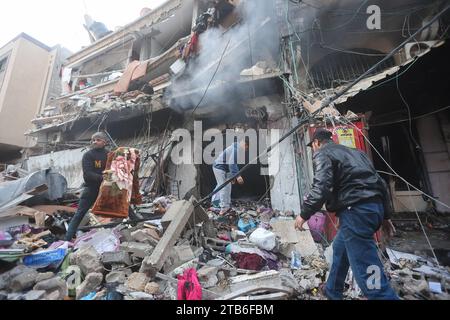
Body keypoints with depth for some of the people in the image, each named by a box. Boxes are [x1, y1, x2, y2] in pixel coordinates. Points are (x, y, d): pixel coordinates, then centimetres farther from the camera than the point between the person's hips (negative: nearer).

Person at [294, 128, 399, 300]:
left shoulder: (322, 154, -2)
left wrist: (304, 214, -8)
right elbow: (380, 182, 21)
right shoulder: (354, 152, 24)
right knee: (340, 247, 27)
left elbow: (321, 188, -18)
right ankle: (332, 291, 42)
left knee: (369, 275, -7)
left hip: (356, 211, -10)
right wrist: (385, 215, 24)